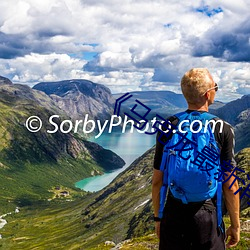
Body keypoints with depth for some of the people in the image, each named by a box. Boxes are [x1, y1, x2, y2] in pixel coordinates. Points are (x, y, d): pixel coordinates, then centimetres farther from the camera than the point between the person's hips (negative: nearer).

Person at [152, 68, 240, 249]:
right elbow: (230, 186, -8)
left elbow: (157, 180, -1)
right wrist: (235, 225, 4)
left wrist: (158, 217, 12)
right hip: (208, 217, -2)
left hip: (173, 216, 2)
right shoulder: (223, 130, -10)